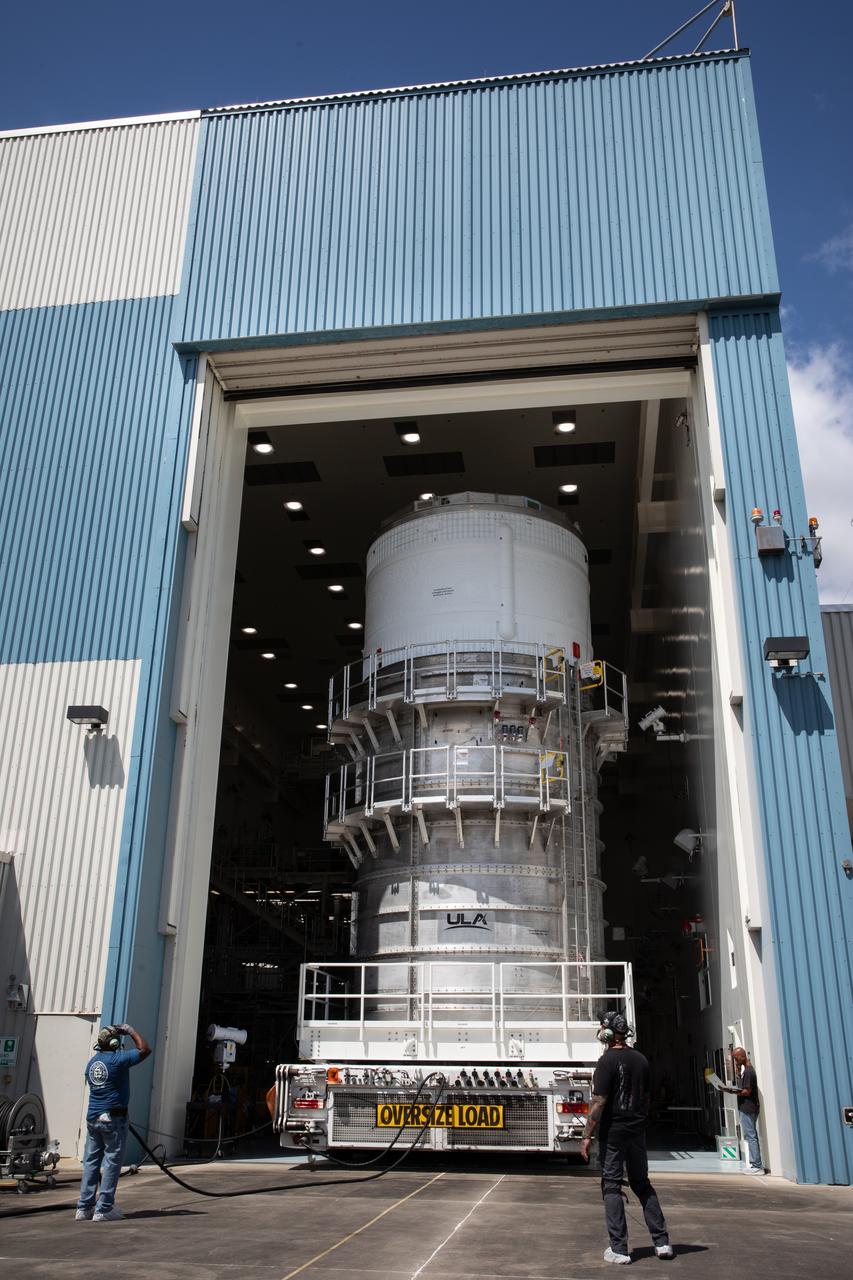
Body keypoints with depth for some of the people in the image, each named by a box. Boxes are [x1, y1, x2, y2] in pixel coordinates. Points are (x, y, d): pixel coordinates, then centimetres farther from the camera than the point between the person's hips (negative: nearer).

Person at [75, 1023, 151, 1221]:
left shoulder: (91, 1062, 9)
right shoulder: (117, 1060, -13)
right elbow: (145, 1049, -9)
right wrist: (130, 1031, 0)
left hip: (92, 1117, 7)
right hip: (113, 1117, -7)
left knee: (91, 1162, 10)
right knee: (112, 1162, 0)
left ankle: (84, 1208, 12)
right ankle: (103, 1210, 0)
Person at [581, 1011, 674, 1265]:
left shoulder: (608, 1060, -14)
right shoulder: (641, 1060, 6)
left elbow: (599, 1101, -17)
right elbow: (645, 1098, 14)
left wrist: (587, 1136, -12)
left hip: (613, 1132, -6)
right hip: (637, 1131, 6)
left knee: (612, 1186, 3)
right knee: (642, 1184, 17)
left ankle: (618, 1249, 4)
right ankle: (662, 1242, 15)